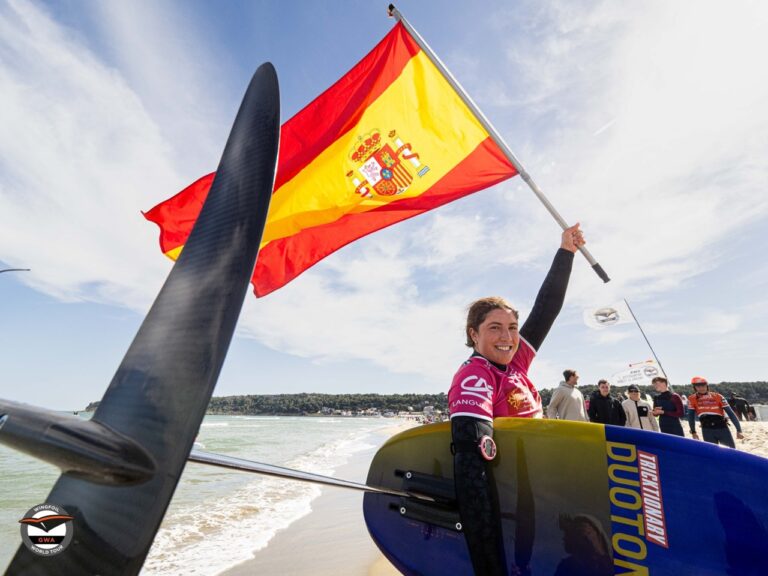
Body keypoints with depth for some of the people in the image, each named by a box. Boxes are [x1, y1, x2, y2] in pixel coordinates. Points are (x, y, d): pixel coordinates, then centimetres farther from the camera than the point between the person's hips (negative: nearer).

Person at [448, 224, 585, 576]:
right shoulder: (474, 378, -24)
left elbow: (545, 309, 5)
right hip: (509, 502, -7)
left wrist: (566, 252, 8)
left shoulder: (513, 364, -2)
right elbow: (471, 469, -35)